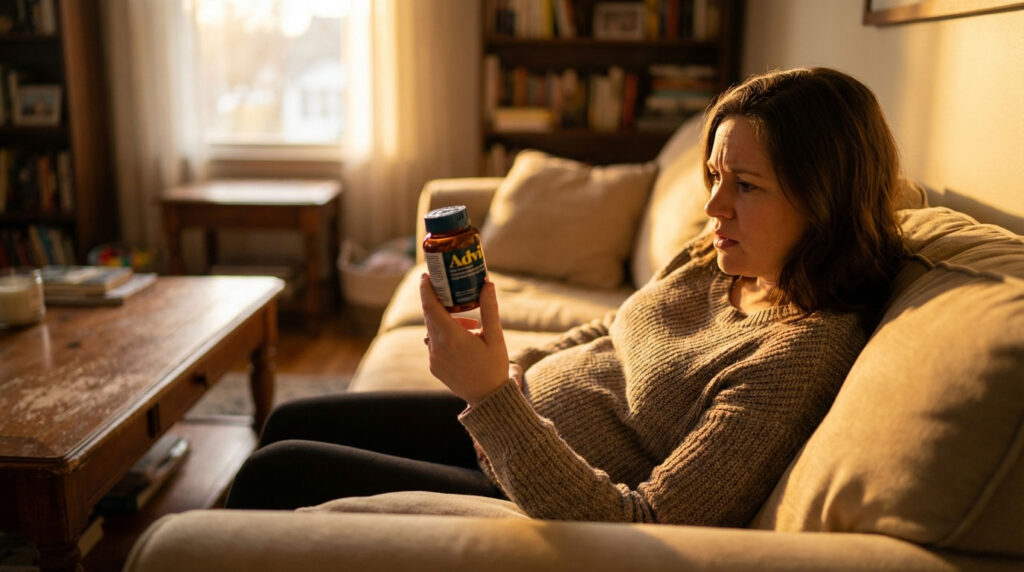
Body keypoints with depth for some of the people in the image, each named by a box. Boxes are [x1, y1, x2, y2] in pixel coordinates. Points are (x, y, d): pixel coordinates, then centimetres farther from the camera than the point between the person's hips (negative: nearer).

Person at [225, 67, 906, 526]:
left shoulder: (802, 355, -28)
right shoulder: (714, 258, -3)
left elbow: (644, 526, -31)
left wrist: (492, 397, -38)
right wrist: (513, 372, -1)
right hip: (522, 414, 8)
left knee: (275, 474, -5)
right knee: (292, 421, 14)